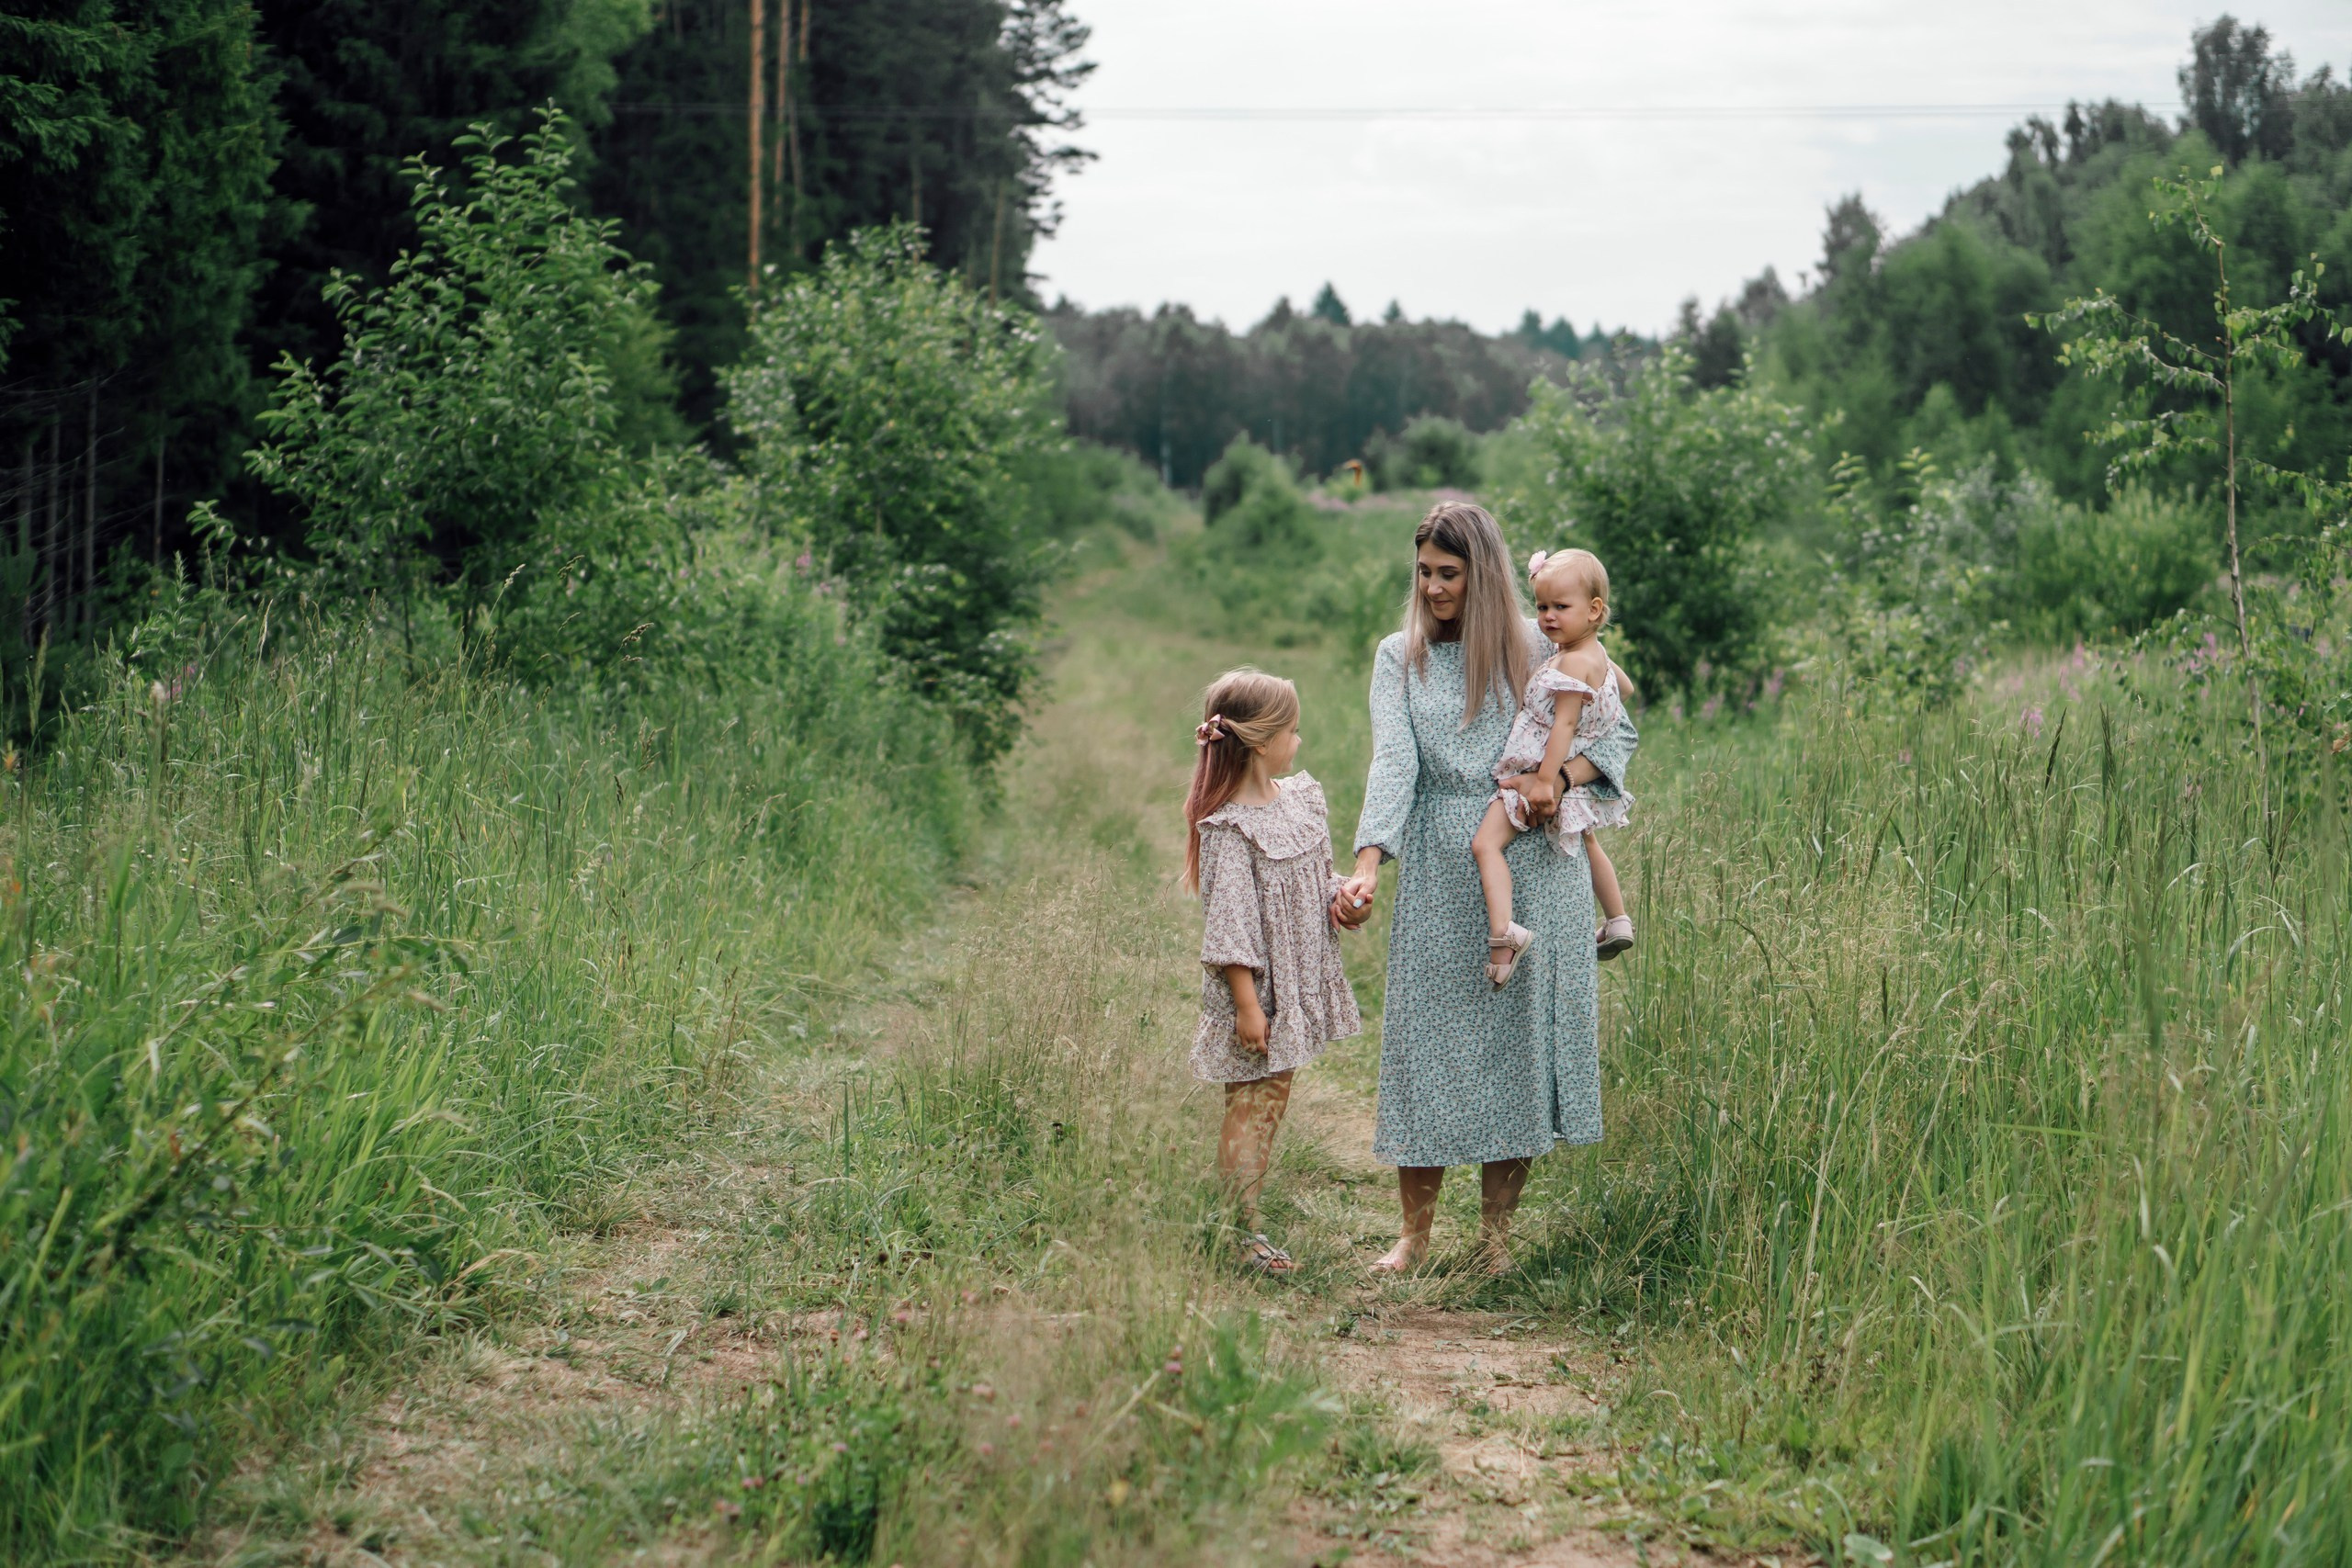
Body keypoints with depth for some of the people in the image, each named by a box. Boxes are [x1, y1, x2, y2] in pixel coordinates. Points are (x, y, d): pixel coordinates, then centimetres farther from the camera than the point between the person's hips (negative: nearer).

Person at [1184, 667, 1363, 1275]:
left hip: (1297, 985, 8)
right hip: (1256, 986, -8)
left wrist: (1341, 896, -3)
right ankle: (1243, 1233, 1)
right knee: (1251, 1105, -3)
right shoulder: (1229, 827, -19)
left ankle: (1251, 1215, 20)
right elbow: (1230, 924, -19)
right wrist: (1247, 1003, -20)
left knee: (1272, 1102, 13)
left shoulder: (1302, 797, 8)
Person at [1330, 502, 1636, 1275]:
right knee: (1429, 1038, 1)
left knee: (1521, 1037, 2)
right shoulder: (1399, 658, 6)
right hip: (1440, 877, 0)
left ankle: (1496, 1233, 14)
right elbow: (1393, 763, -6)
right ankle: (1414, 1232, 12)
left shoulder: (1537, 648, 4)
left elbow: (1618, 730, 5)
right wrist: (1366, 867, -20)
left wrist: (1560, 776, -16)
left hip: (1535, 873, 0)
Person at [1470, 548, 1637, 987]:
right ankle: (1618, 922, 43)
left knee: (1486, 843, -19)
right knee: (1587, 844, 32)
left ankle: (1503, 929, -33)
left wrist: (1545, 782, -30)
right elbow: (1622, 689, 25)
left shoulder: (1573, 663, -23)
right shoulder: (1596, 655, 7)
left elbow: (1564, 724, -28)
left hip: (1546, 773, -11)